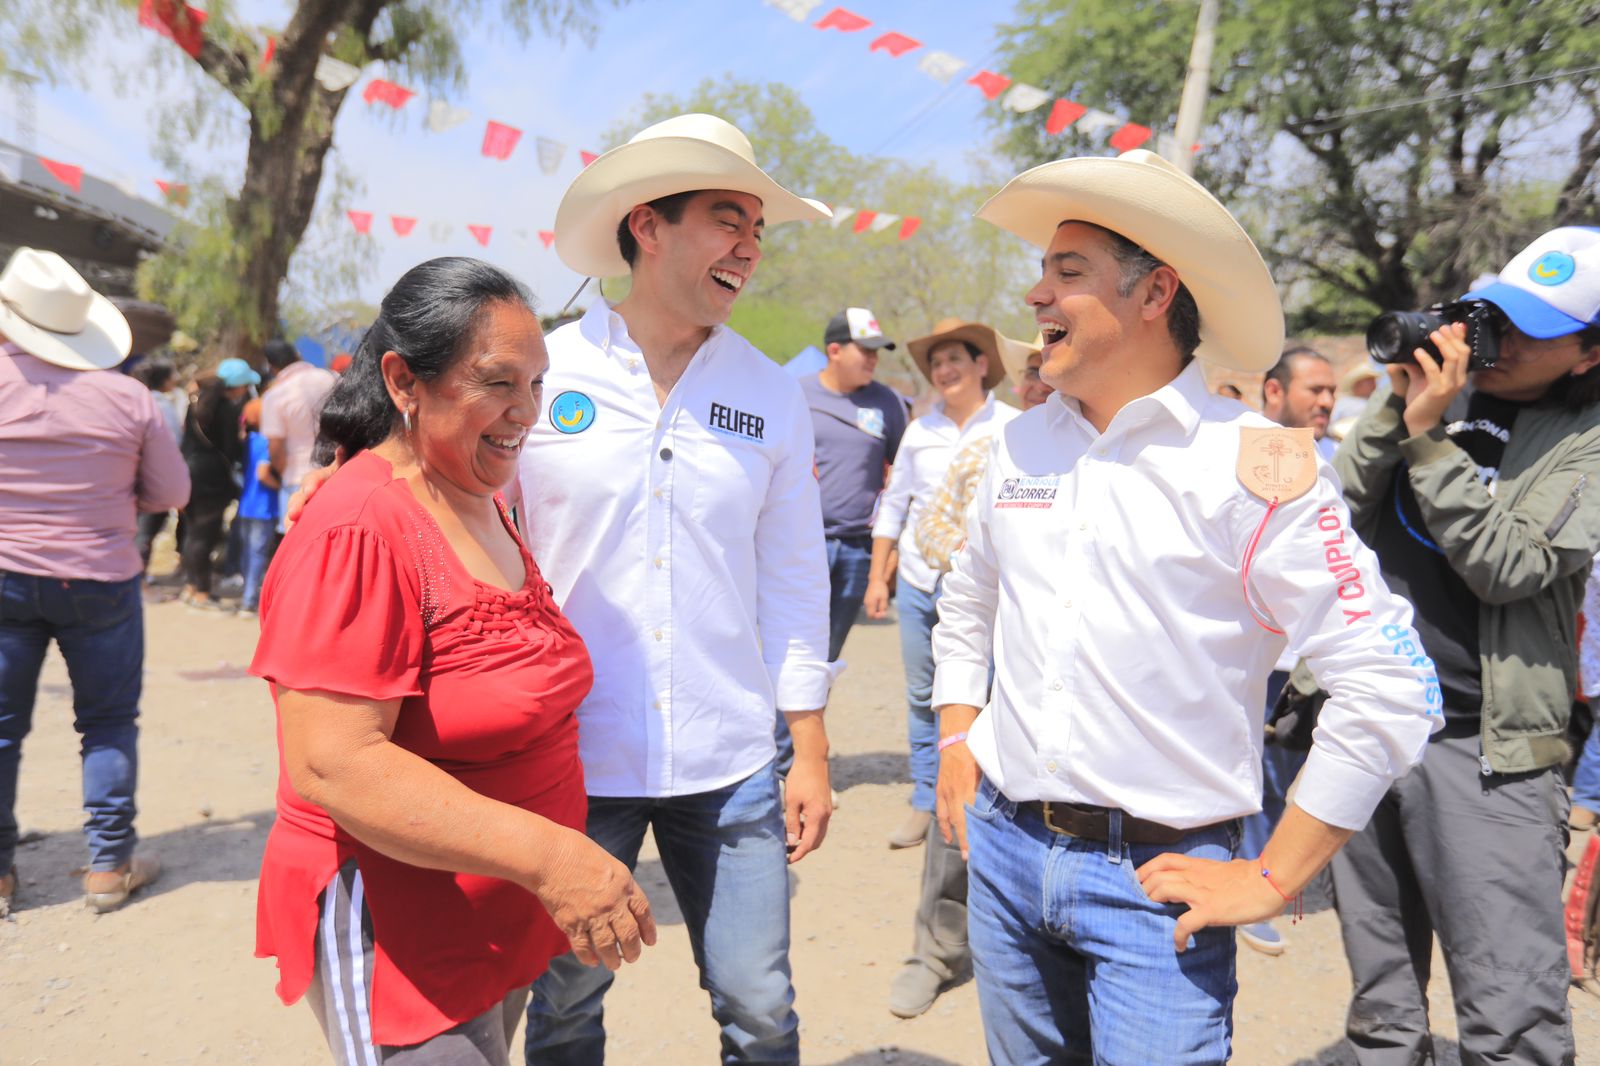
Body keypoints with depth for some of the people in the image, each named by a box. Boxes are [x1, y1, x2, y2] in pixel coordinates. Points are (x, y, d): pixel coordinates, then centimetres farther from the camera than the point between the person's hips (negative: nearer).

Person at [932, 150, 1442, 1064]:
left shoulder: (1255, 465, -13)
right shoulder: (1021, 446, 4)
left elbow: (1391, 688, -14)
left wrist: (1274, 879, -12)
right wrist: (956, 738, 10)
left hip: (1157, 880, -5)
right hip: (1005, 850, 5)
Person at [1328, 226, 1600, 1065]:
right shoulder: (1438, 385, 9)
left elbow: (1507, 565, -15)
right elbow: (1335, 517, 1)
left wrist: (1430, 434, -15)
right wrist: (1396, 411, -9)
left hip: (1485, 748, -3)